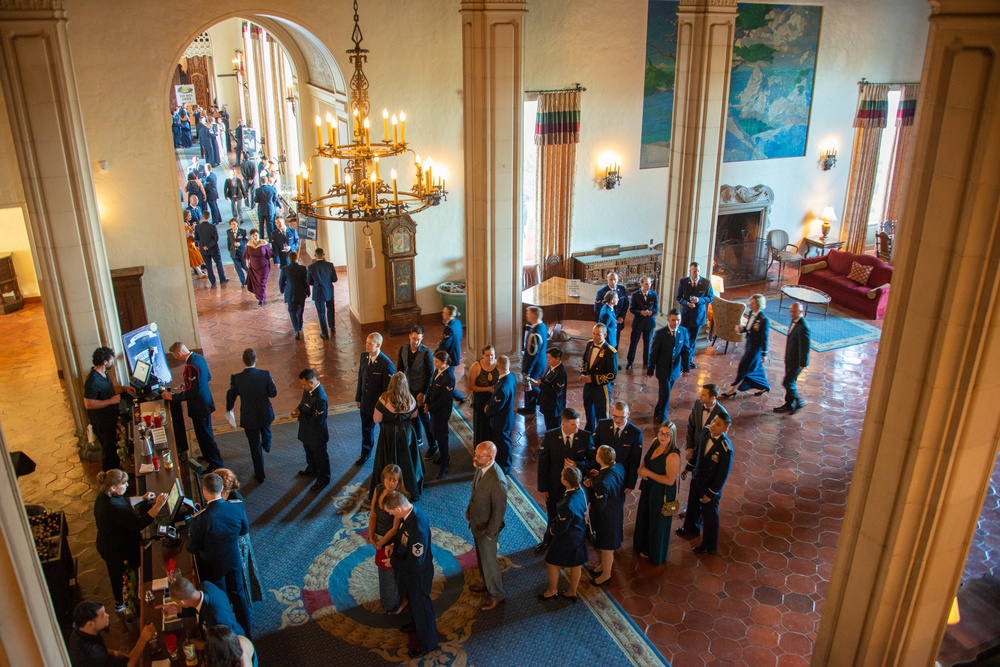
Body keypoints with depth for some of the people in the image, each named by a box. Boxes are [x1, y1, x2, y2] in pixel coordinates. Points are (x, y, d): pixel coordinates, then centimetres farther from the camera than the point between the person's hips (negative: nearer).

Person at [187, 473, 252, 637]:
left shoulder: (199, 519, -32)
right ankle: (246, 630, 41)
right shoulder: (237, 507, -21)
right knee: (238, 594, 24)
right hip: (234, 561, 3)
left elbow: (192, 549, -17)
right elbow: (245, 530, -3)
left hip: (213, 567, -3)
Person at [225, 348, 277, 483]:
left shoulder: (236, 378, -19)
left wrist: (229, 409, 16)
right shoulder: (265, 375, -20)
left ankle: (260, 475, 23)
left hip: (248, 417, -2)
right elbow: (273, 393, -10)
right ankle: (267, 445, 68)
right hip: (265, 414, 2)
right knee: (265, 430, 36)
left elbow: (231, 396, -4)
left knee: (255, 446, 12)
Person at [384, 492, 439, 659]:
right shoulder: (411, 510, -15)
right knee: (413, 600, 32)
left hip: (418, 572, -8)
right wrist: (393, 545, -5)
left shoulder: (418, 528, -42)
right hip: (409, 570, 8)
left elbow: (415, 561, -32)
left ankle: (428, 643, 40)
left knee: (421, 605, 16)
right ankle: (417, 624, 60)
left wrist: (393, 562, -18)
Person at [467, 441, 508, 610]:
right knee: (481, 557, 27)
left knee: (489, 561, 12)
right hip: (476, 522, 8)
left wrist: (490, 533, -17)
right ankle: (487, 584, 50)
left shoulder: (497, 481, -36)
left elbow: (499, 510, -26)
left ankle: (496, 595, 34)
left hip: (487, 527, -8)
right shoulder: (480, 468, -10)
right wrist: (469, 510, 14)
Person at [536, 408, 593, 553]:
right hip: (554, 485, 0)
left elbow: (592, 460, -6)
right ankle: (549, 540, 50)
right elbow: (542, 463, -10)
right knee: (553, 516, 23)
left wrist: (577, 465, -26)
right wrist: (543, 488, -8)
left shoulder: (585, 437, -16)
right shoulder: (550, 437, -17)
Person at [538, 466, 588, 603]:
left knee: (552, 563, 18)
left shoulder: (567, 504, -37)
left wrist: (551, 530, -4)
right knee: (575, 564, 24)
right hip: (580, 535, 7)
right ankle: (572, 592, 43)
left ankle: (553, 590, 39)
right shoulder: (582, 492, -14)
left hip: (567, 539, -7)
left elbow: (561, 528, -24)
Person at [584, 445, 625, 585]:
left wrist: (591, 485, -19)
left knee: (606, 547, 18)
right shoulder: (619, 467, -16)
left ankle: (606, 574, 40)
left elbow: (600, 505, -28)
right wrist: (598, 476, -7)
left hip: (606, 517, -8)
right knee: (607, 543, 32)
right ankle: (606, 563, 55)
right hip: (617, 511, 8)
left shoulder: (602, 482, -39)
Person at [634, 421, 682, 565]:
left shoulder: (673, 456, -31)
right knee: (645, 517, 27)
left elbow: (670, 480, -28)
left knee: (658, 523, 15)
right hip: (648, 488, 8)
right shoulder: (655, 443, -8)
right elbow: (646, 460, 9)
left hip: (662, 493, -8)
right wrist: (642, 470, -13)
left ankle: (656, 554, 41)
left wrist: (648, 473, -24)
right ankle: (644, 545, 53)